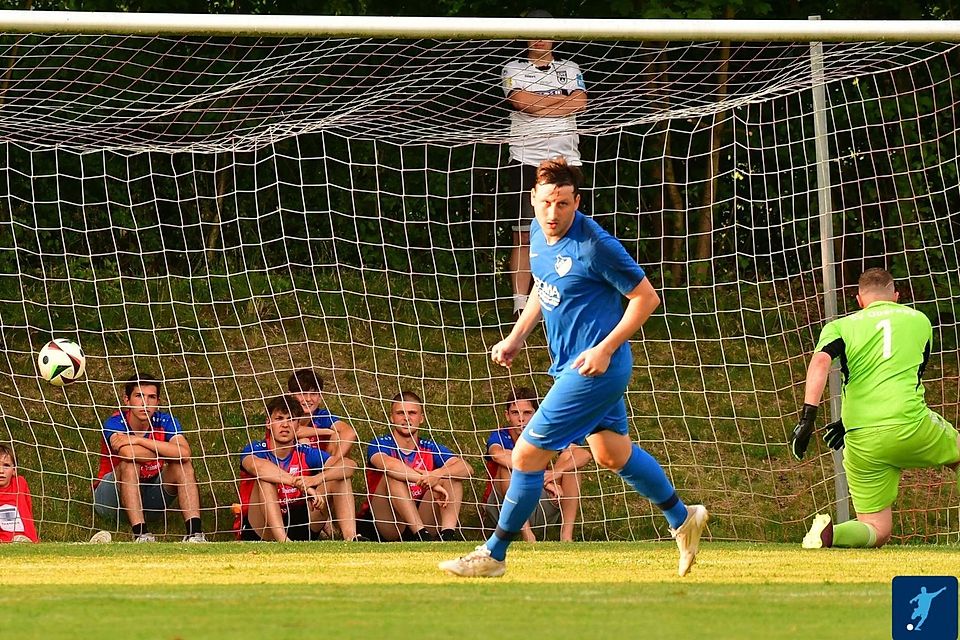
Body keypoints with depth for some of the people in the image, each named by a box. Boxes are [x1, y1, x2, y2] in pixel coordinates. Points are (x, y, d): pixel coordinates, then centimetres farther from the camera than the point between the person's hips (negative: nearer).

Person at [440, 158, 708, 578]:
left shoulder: (595, 246, -23)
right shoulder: (540, 234, 2)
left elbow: (646, 297, -16)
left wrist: (605, 349, -21)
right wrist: (517, 337, 11)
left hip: (594, 368, -9)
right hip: (569, 364, 9)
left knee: (527, 454, -6)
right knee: (612, 454, 23)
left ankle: (494, 554, 6)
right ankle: (682, 519, 40)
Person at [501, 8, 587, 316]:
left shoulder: (570, 69, 16)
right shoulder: (513, 70, 9)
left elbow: (580, 103, -3)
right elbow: (522, 100, -11)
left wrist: (538, 104, -7)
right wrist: (562, 100, -4)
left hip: (565, 160, 2)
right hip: (526, 161, -2)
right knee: (523, 235, -6)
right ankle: (521, 306, -7)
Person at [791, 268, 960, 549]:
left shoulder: (841, 326, 12)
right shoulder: (920, 321, 17)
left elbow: (821, 360, -10)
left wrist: (808, 416, -17)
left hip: (862, 442, 1)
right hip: (911, 426, -1)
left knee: (876, 530, 10)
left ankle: (828, 534, -21)